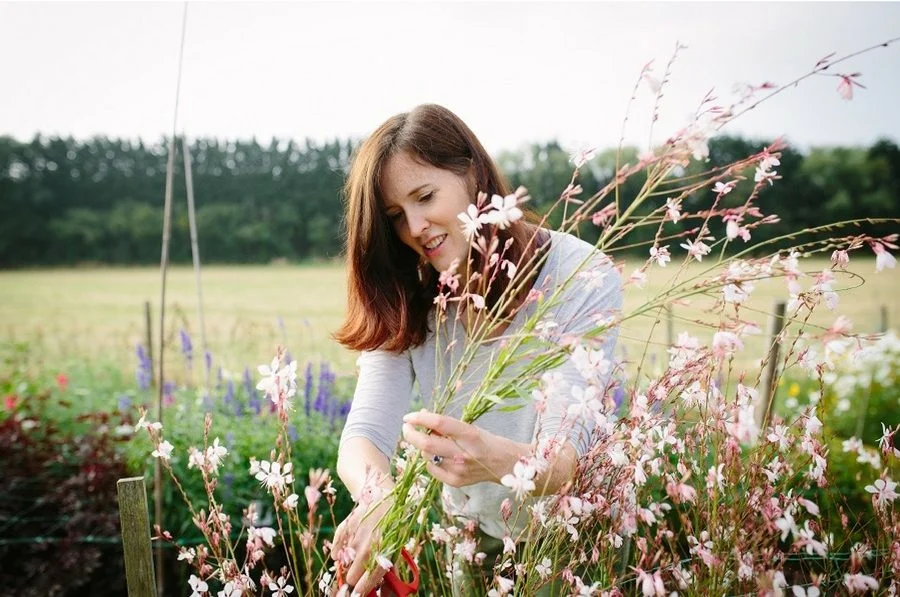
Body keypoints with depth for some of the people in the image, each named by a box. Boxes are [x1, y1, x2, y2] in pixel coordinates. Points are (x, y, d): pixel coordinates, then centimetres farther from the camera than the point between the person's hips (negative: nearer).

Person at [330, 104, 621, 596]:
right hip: (468, 537, 3)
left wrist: (499, 460, -46)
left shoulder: (583, 280, -18)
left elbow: (567, 456, -24)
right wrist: (379, 500, -39)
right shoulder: (403, 300, -6)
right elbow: (364, 433, -16)